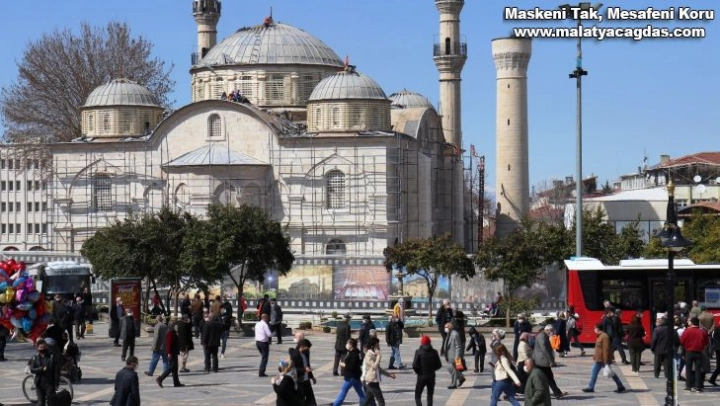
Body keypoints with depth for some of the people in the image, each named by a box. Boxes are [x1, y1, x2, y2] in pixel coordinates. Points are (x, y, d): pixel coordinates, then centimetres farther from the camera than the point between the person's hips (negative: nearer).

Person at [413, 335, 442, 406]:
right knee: (430, 396, 13)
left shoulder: (418, 352, -12)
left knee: (417, 395, 6)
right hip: (431, 377, 3)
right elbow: (439, 365, 1)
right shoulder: (434, 352, -2)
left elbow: (415, 366, -14)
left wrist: (418, 372, 5)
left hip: (422, 376, -3)